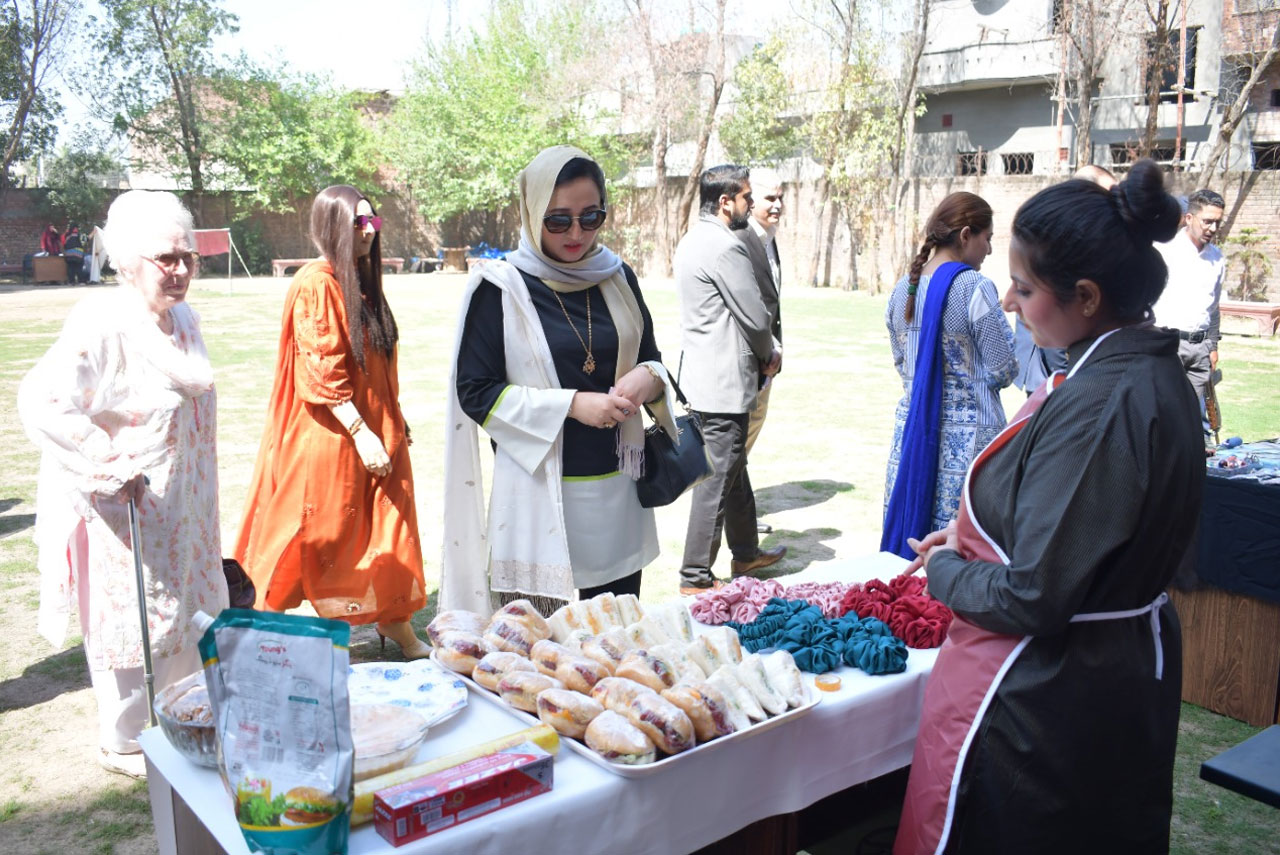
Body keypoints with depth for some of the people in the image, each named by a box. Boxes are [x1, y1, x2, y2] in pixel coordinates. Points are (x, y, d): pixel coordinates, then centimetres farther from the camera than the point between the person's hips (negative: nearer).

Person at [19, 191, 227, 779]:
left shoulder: (182, 318, 5)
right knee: (133, 621, 4)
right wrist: (113, 467, -26)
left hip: (181, 508, 8)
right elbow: (41, 401, -30)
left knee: (186, 615, 19)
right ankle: (121, 743, 26)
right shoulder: (101, 326, -22)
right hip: (123, 508, -8)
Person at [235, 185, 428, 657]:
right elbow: (321, 374, -20)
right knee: (315, 535, 4)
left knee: (387, 527, 10)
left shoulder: (362, 280, 10)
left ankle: (395, 624, 21)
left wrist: (394, 421, 15)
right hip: (329, 436, -8)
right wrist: (361, 433, -22)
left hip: (374, 429, 8)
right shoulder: (316, 285, -16)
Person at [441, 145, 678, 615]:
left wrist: (648, 378, -8)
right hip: (538, 499, -4)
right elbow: (475, 392, -7)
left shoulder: (617, 278, 8)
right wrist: (570, 404, -17)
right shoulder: (500, 288, -6)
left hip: (617, 496, 5)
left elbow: (651, 360, 17)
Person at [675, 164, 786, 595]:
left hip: (704, 372, 11)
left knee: (735, 467, 21)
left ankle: (746, 552, 36)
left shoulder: (692, 240, 13)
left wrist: (760, 354, 11)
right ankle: (696, 576, 6)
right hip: (724, 382, -11)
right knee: (717, 479, -2)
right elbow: (756, 317, -17)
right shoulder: (725, 247, -19)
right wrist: (769, 356, 3)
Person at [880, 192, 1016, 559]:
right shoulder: (975, 287, -13)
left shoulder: (902, 288, 6)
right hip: (969, 432, -6)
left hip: (912, 428, 6)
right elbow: (1003, 371, -10)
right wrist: (1000, 317, 7)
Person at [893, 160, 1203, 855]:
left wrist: (945, 570, -9)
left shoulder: (1094, 407, -28)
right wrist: (973, 535, 7)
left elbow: (1032, 599, -27)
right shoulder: (1156, 373, 2)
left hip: (1045, 702, -10)